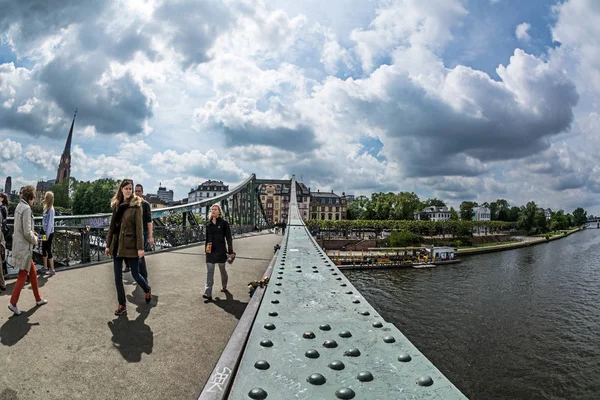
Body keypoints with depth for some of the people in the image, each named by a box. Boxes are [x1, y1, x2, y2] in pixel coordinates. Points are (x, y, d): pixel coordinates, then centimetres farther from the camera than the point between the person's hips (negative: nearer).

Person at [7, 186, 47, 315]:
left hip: (19, 245, 9)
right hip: (24, 247, -9)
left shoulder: (19, 206, 8)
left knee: (33, 273, 17)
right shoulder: (26, 209, -21)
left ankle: (38, 299, 27)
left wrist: (32, 233, 8)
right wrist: (35, 240, -6)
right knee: (22, 276, 3)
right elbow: (27, 233, -22)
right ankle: (13, 303, 12)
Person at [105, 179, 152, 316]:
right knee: (117, 277, 5)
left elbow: (139, 227, -12)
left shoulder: (136, 205, -7)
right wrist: (108, 245, 10)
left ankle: (148, 290, 33)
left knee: (135, 274, 4)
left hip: (131, 245, -5)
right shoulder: (116, 205, 9)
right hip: (117, 245, 5)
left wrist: (140, 247, -16)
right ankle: (122, 305, 16)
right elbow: (112, 226, 12)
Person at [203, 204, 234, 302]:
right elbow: (207, 237, 16)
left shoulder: (224, 223, -6)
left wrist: (230, 251, -9)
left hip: (221, 250, -3)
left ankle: (224, 287, 37)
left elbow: (228, 238, -6)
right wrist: (206, 247, 18)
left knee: (222, 270, 14)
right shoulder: (208, 224, 7)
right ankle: (208, 294, -8)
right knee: (209, 272, -4)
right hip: (210, 251, 3)